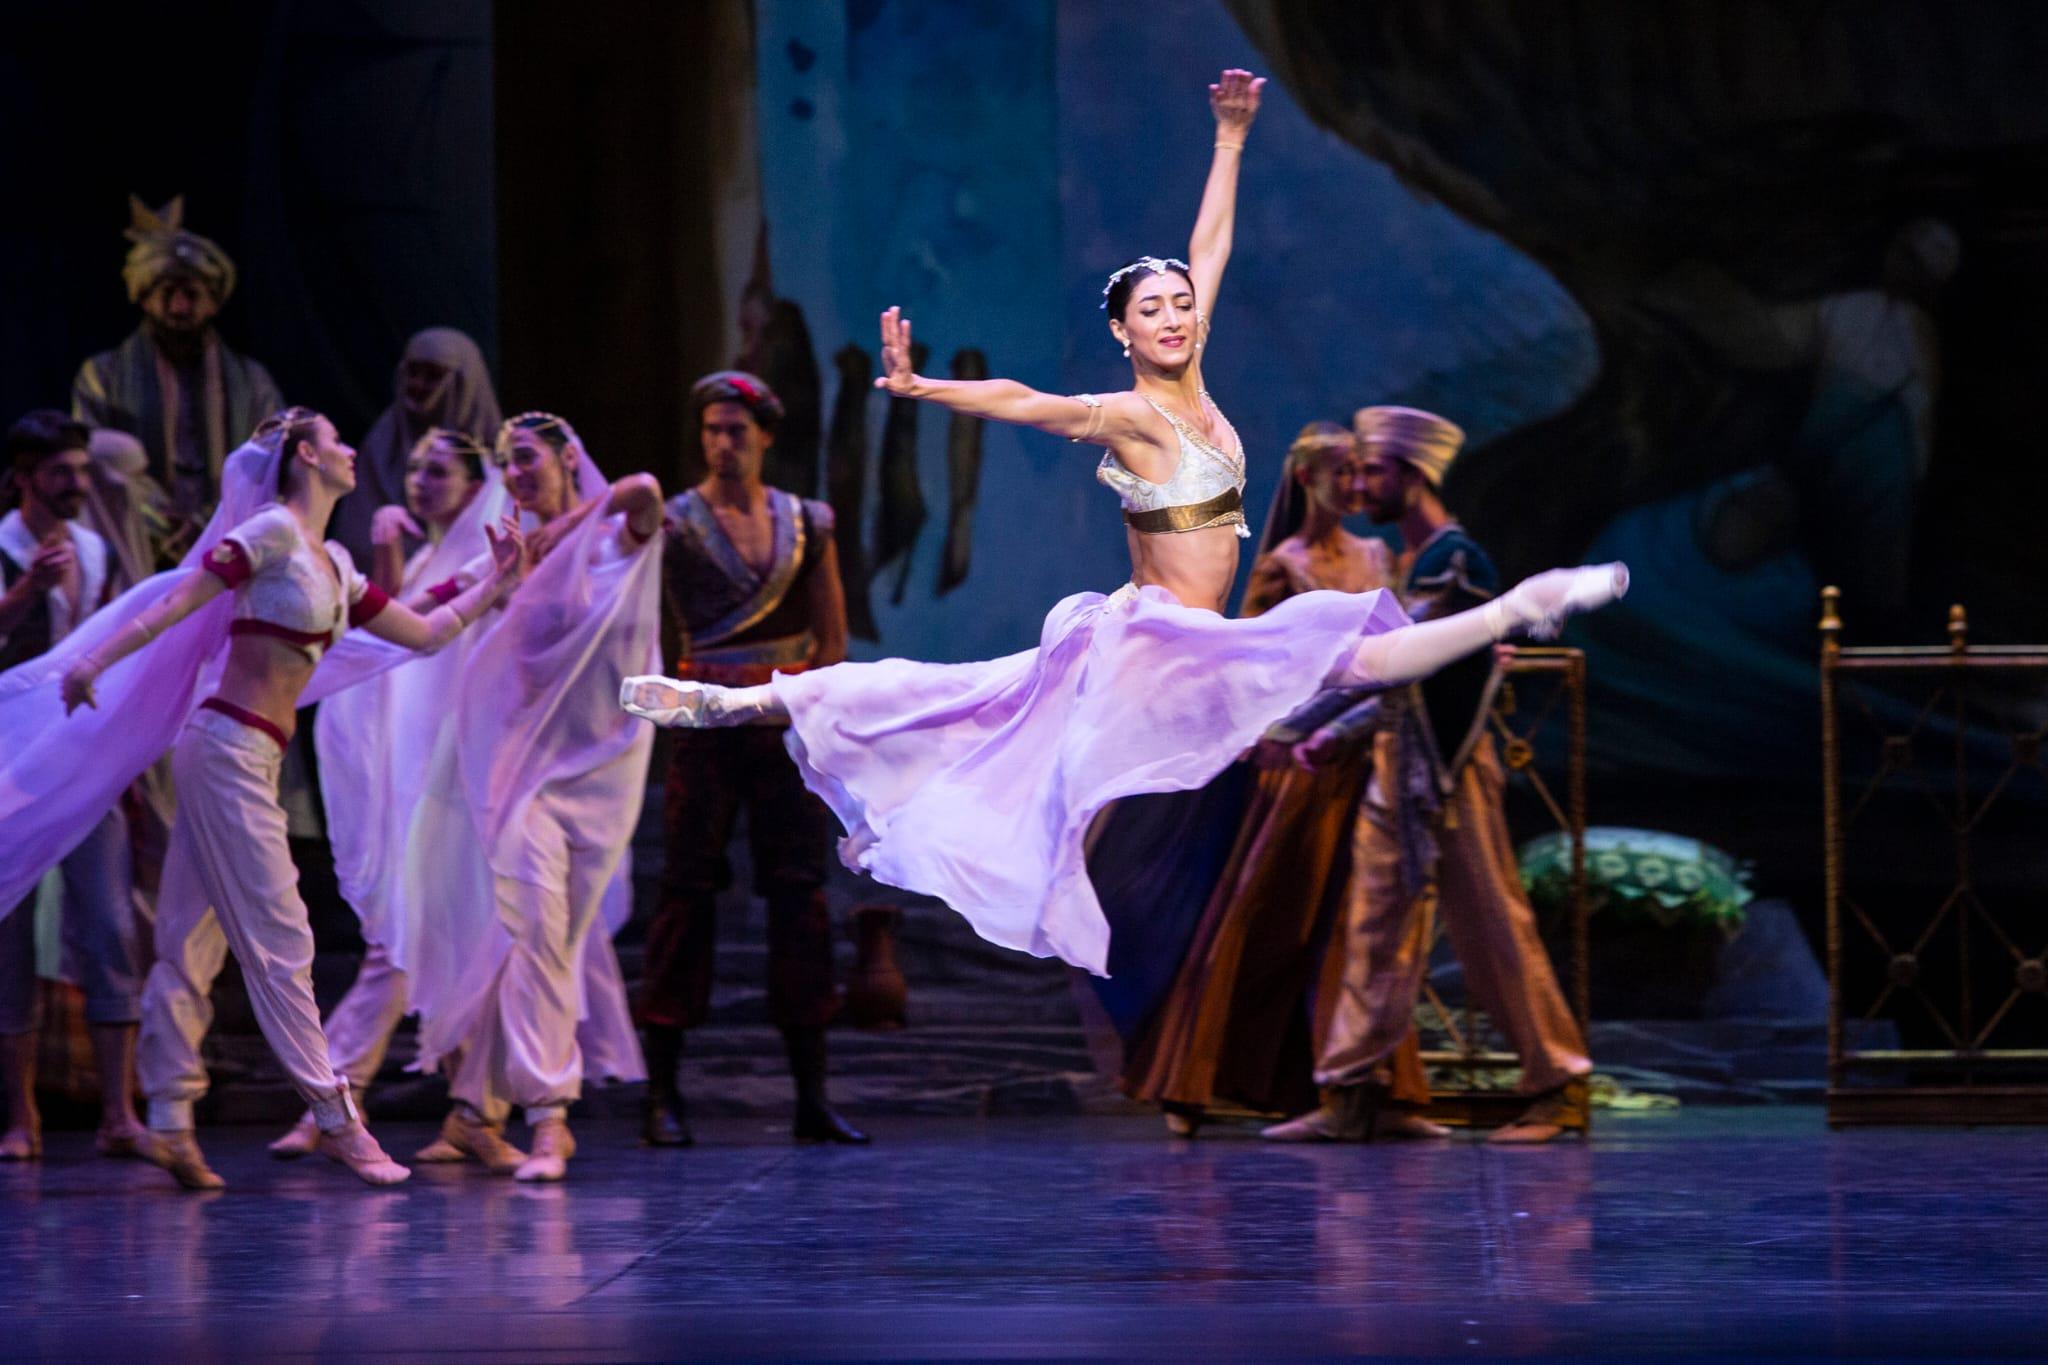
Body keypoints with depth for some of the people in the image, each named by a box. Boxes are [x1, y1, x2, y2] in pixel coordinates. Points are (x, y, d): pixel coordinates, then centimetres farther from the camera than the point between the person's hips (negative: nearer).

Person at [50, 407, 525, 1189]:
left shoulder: (333, 564, 19)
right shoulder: (274, 533, -7)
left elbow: (424, 633, 25)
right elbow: (181, 600, -14)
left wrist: (496, 584, 24)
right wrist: (99, 657, -22)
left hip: (251, 755, 9)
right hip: (230, 747, -9)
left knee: (195, 942, 7)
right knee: (277, 936, -6)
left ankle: (169, 1122, 8)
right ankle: (334, 1117, -4)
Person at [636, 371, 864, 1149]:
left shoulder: (807, 524, 9)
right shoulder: (674, 523, -1)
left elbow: (832, 638, 13)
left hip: (789, 725, 3)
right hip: (708, 725, -3)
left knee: (800, 892, 2)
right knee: (689, 889, -4)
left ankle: (811, 1097, 6)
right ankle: (662, 1095, -1)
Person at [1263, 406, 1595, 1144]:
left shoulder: (1454, 560, -13)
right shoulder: (1414, 562, 17)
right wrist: (1335, 735, 13)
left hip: (1449, 772, -9)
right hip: (1397, 768, 9)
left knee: (1494, 929, -4)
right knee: (1373, 933, 5)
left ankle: (1559, 1088, 4)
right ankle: (1350, 1096, 4)